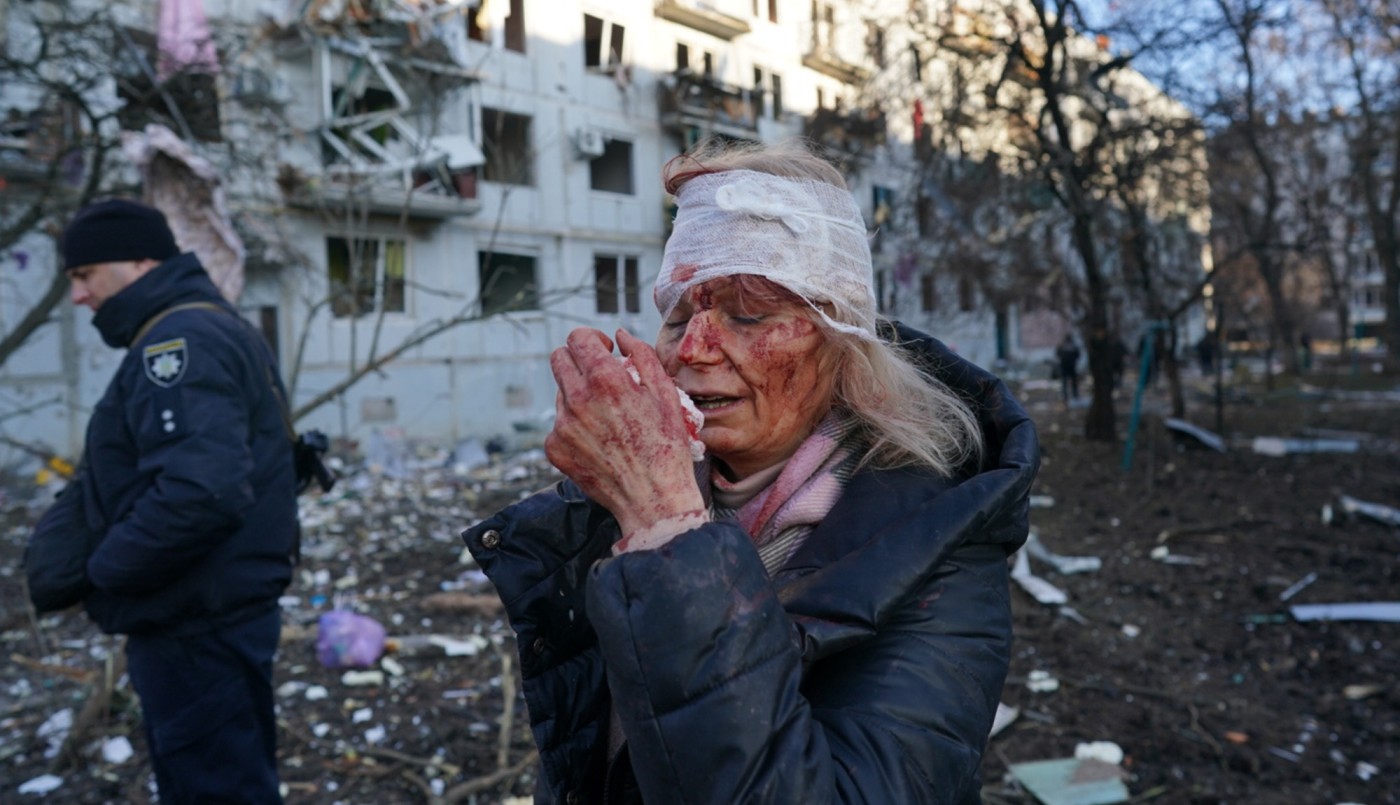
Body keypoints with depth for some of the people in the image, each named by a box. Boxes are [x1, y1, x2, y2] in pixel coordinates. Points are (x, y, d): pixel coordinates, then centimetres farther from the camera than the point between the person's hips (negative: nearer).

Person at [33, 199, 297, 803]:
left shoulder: (179, 340, -18)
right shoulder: (210, 326, 14)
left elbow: (200, 492, -32)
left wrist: (104, 575, -17)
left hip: (197, 628, -10)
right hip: (211, 613, 10)